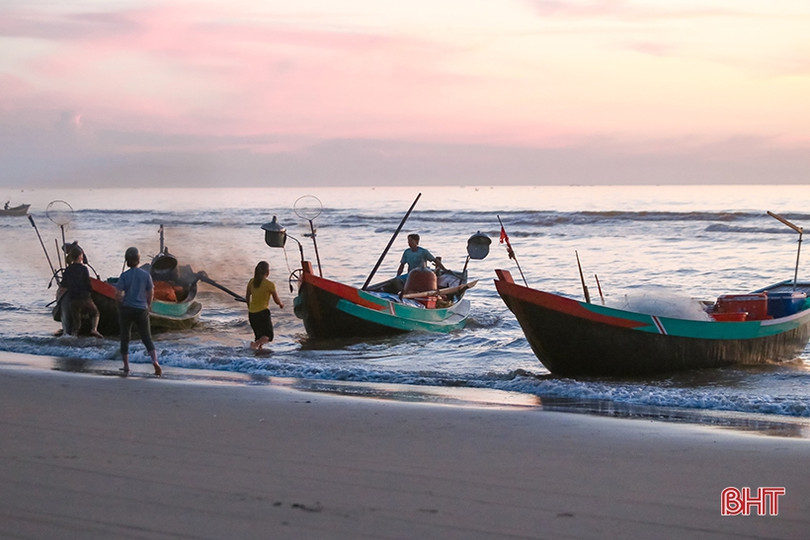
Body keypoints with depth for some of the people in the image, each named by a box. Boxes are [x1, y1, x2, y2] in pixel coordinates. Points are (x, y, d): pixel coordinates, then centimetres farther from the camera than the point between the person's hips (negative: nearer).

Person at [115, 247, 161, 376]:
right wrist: (147, 306, 19)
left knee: (125, 338, 14)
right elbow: (151, 294, 2)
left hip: (126, 309, -1)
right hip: (141, 310, 1)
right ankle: (155, 360, -18)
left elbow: (118, 295, -12)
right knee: (147, 338, 5)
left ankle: (126, 366, 16)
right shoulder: (146, 275, -4)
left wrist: (122, 302, 9)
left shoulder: (124, 276, -9)